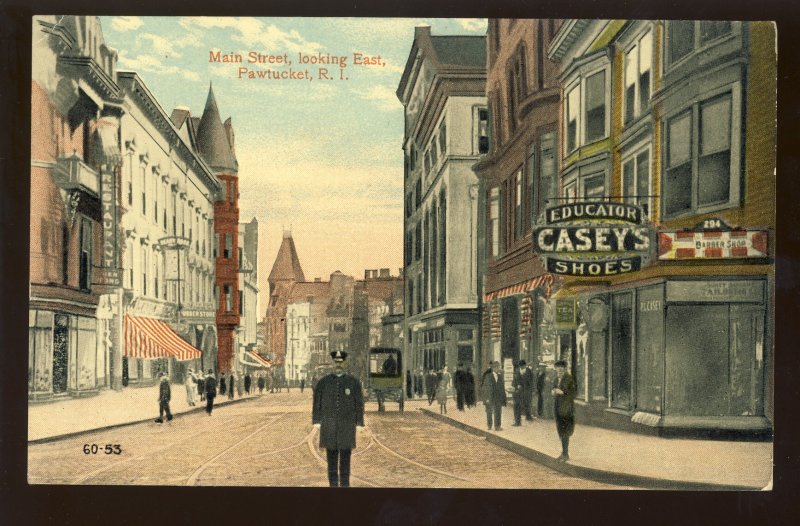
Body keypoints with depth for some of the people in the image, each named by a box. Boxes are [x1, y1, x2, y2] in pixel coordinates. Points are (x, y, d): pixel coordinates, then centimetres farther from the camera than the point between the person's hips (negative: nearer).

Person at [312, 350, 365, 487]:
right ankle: (333, 484, 11)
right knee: (332, 457, 4)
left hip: (347, 426, -1)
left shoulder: (353, 381, -1)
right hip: (329, 426, 1)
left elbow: (359, 403, -1)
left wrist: (359, 423, -5)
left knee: (345, 457, 3)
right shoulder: (324, 382, 1)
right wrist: (316, 422, -2)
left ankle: (345, 484, 10)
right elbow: (317, 402, 2)